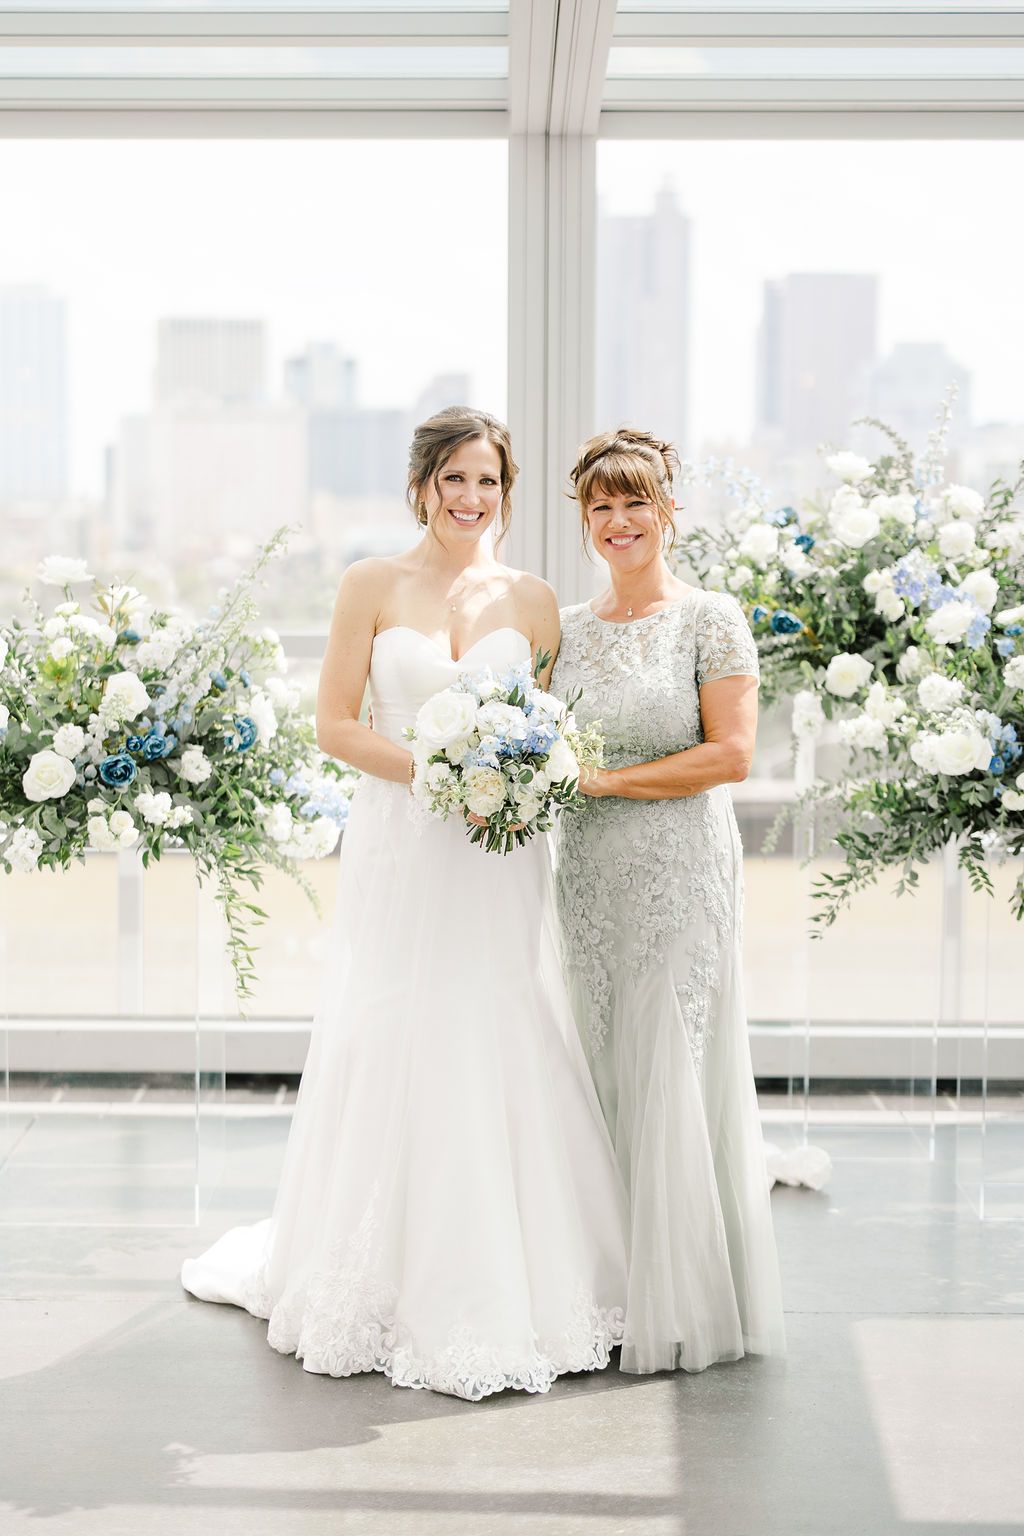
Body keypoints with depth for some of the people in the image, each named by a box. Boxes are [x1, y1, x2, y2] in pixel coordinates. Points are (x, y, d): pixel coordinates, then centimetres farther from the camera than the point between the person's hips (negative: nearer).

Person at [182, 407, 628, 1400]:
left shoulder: (531, 601, 8)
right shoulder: (372, 587, 2)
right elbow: (335, 724, -1)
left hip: (501, 858, 2)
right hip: (399, 846, -2)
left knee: (504, 1054, 2)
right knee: (395, 1051, 1)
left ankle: (511, 1281, 15)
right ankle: (395, 1286, 15)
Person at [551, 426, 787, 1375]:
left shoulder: (711, 620, -3)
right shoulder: (567, 629, 12)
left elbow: (730, 755, -11)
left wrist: (605, 779, -15)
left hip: (682, 874, -5)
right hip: (591, 878, 5)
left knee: (673, 1079, -5)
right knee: (606, 1077, 6)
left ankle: (683, 1309, 4)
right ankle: (623, 1295, 14)